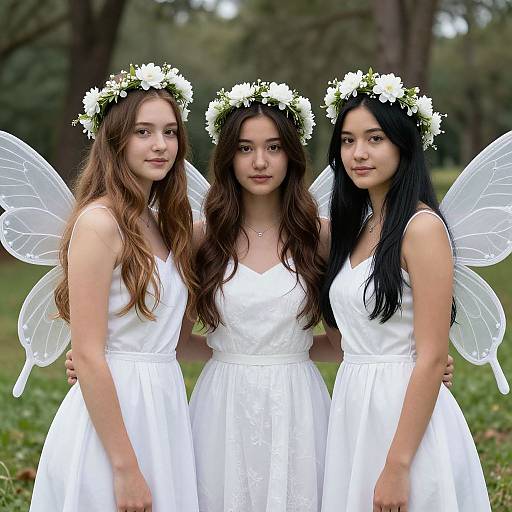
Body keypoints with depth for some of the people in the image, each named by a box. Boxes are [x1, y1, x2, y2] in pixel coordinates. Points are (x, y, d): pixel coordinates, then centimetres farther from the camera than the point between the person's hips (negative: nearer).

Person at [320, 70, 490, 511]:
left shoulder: (422, 227, -14)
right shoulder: (354, 226, 10)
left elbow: (432, 358, -18)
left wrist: (397, 467, -20)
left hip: (407, 411, -7)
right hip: (353, 410, 8)